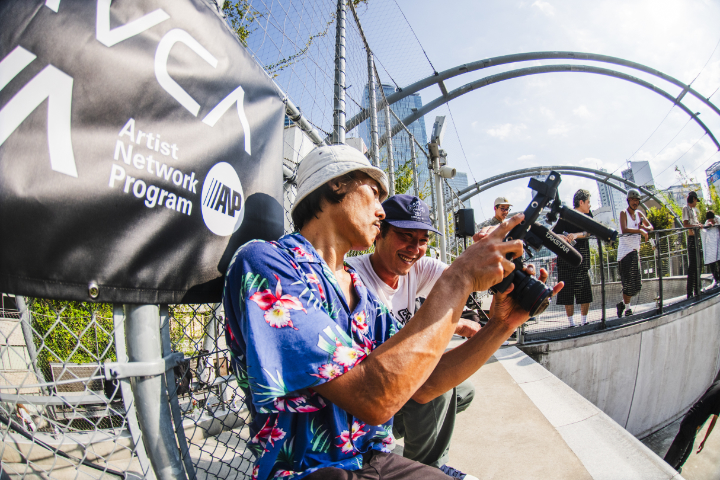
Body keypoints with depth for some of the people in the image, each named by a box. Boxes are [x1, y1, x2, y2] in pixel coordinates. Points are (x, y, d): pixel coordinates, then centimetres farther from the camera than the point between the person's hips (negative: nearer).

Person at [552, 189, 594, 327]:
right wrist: (562, 237, -30)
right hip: (567, 262, -4)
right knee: (568, 294, -1)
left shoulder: (587, 216, 9)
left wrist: (576, 235, -28)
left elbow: (588, 232, -9)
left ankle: (584, 322, 17)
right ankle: (571, 323, 8)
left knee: (586, 293, 4)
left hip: (583, 262, 4)